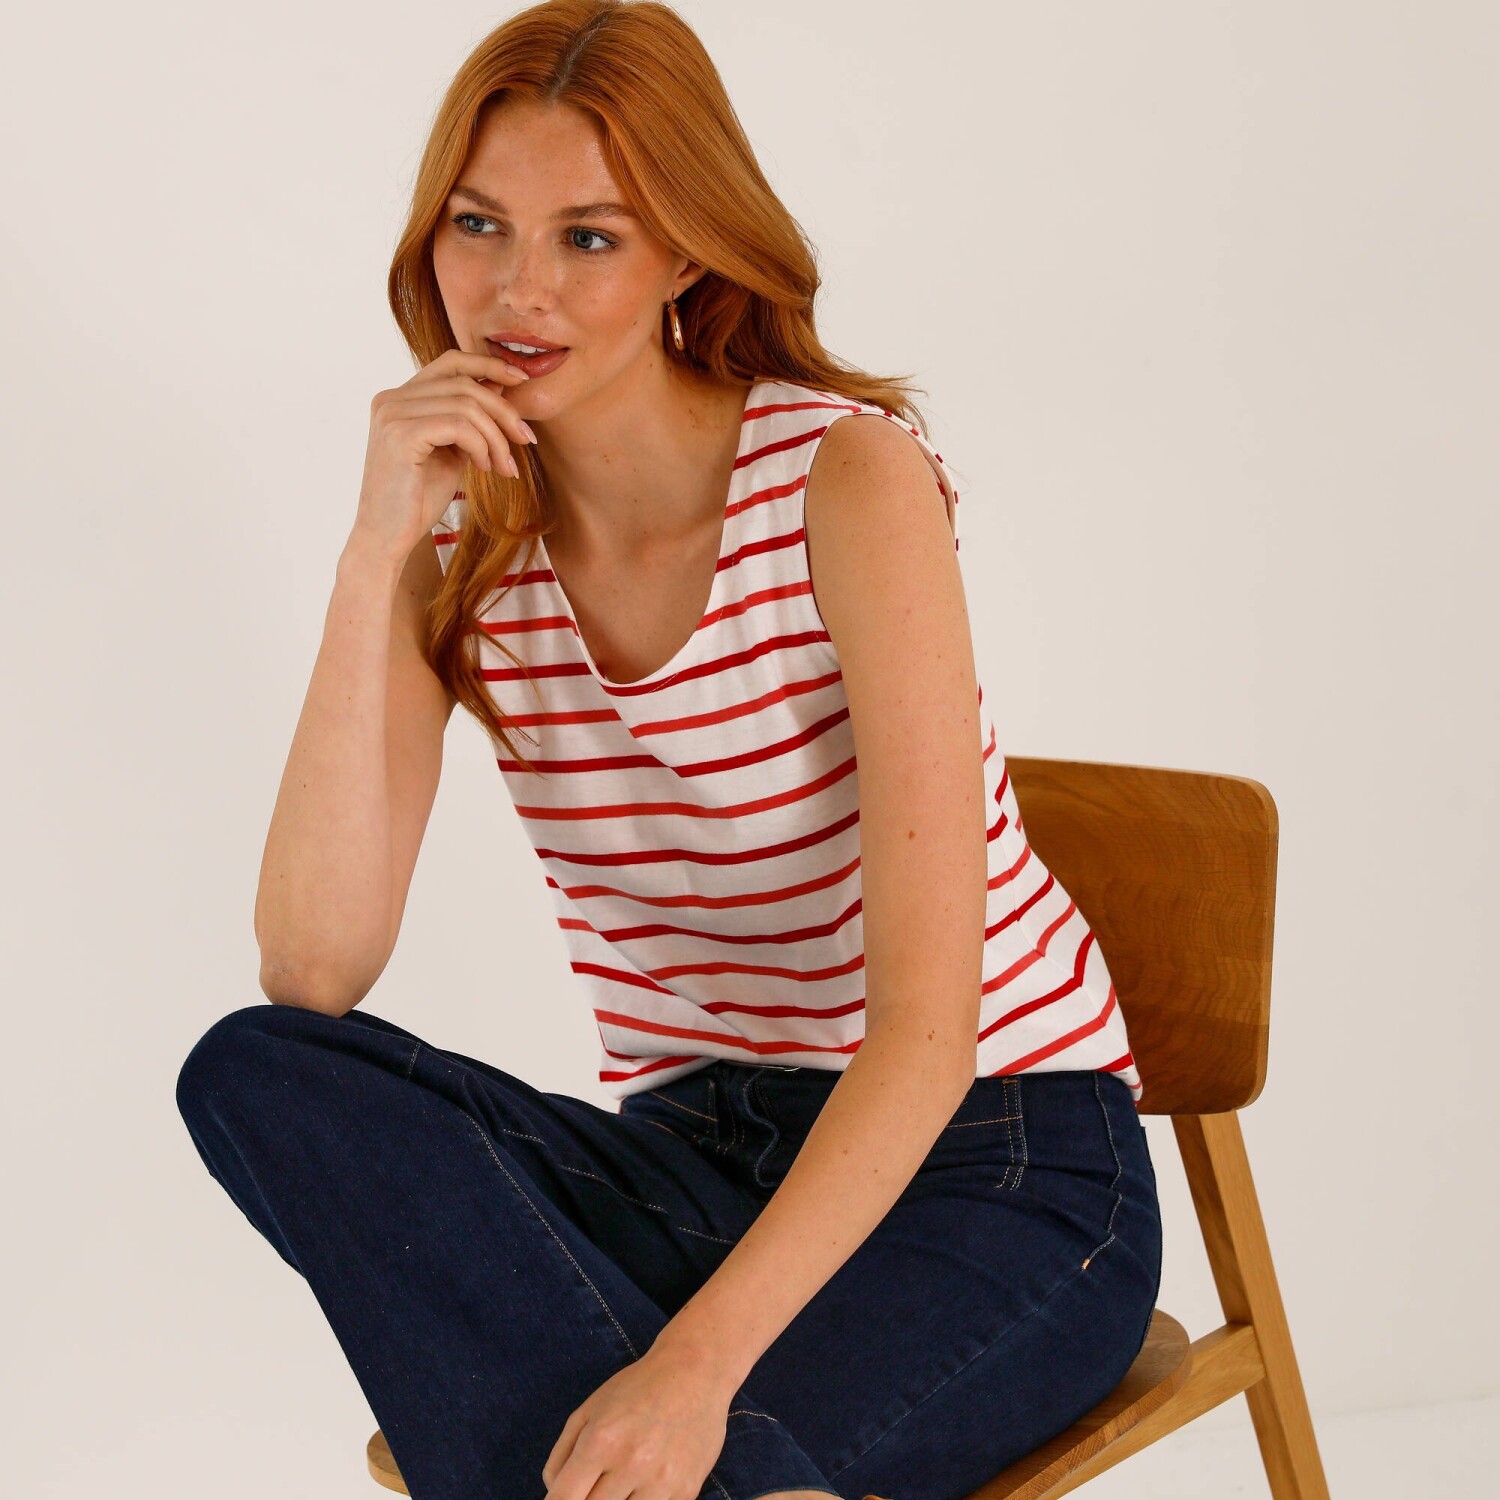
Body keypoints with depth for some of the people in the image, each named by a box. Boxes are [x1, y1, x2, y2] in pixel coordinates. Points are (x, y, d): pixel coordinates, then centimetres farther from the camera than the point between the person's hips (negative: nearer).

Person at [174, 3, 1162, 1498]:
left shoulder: (849, 479, -15)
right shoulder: (462, 550, 0)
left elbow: (929, 1015, -22)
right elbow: (310, 975, -14)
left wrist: (698, 1364, -34)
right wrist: (377, 557, -19)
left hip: (989, 1167, -6)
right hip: (689, 1165, 6)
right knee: (254, 1074, -24)